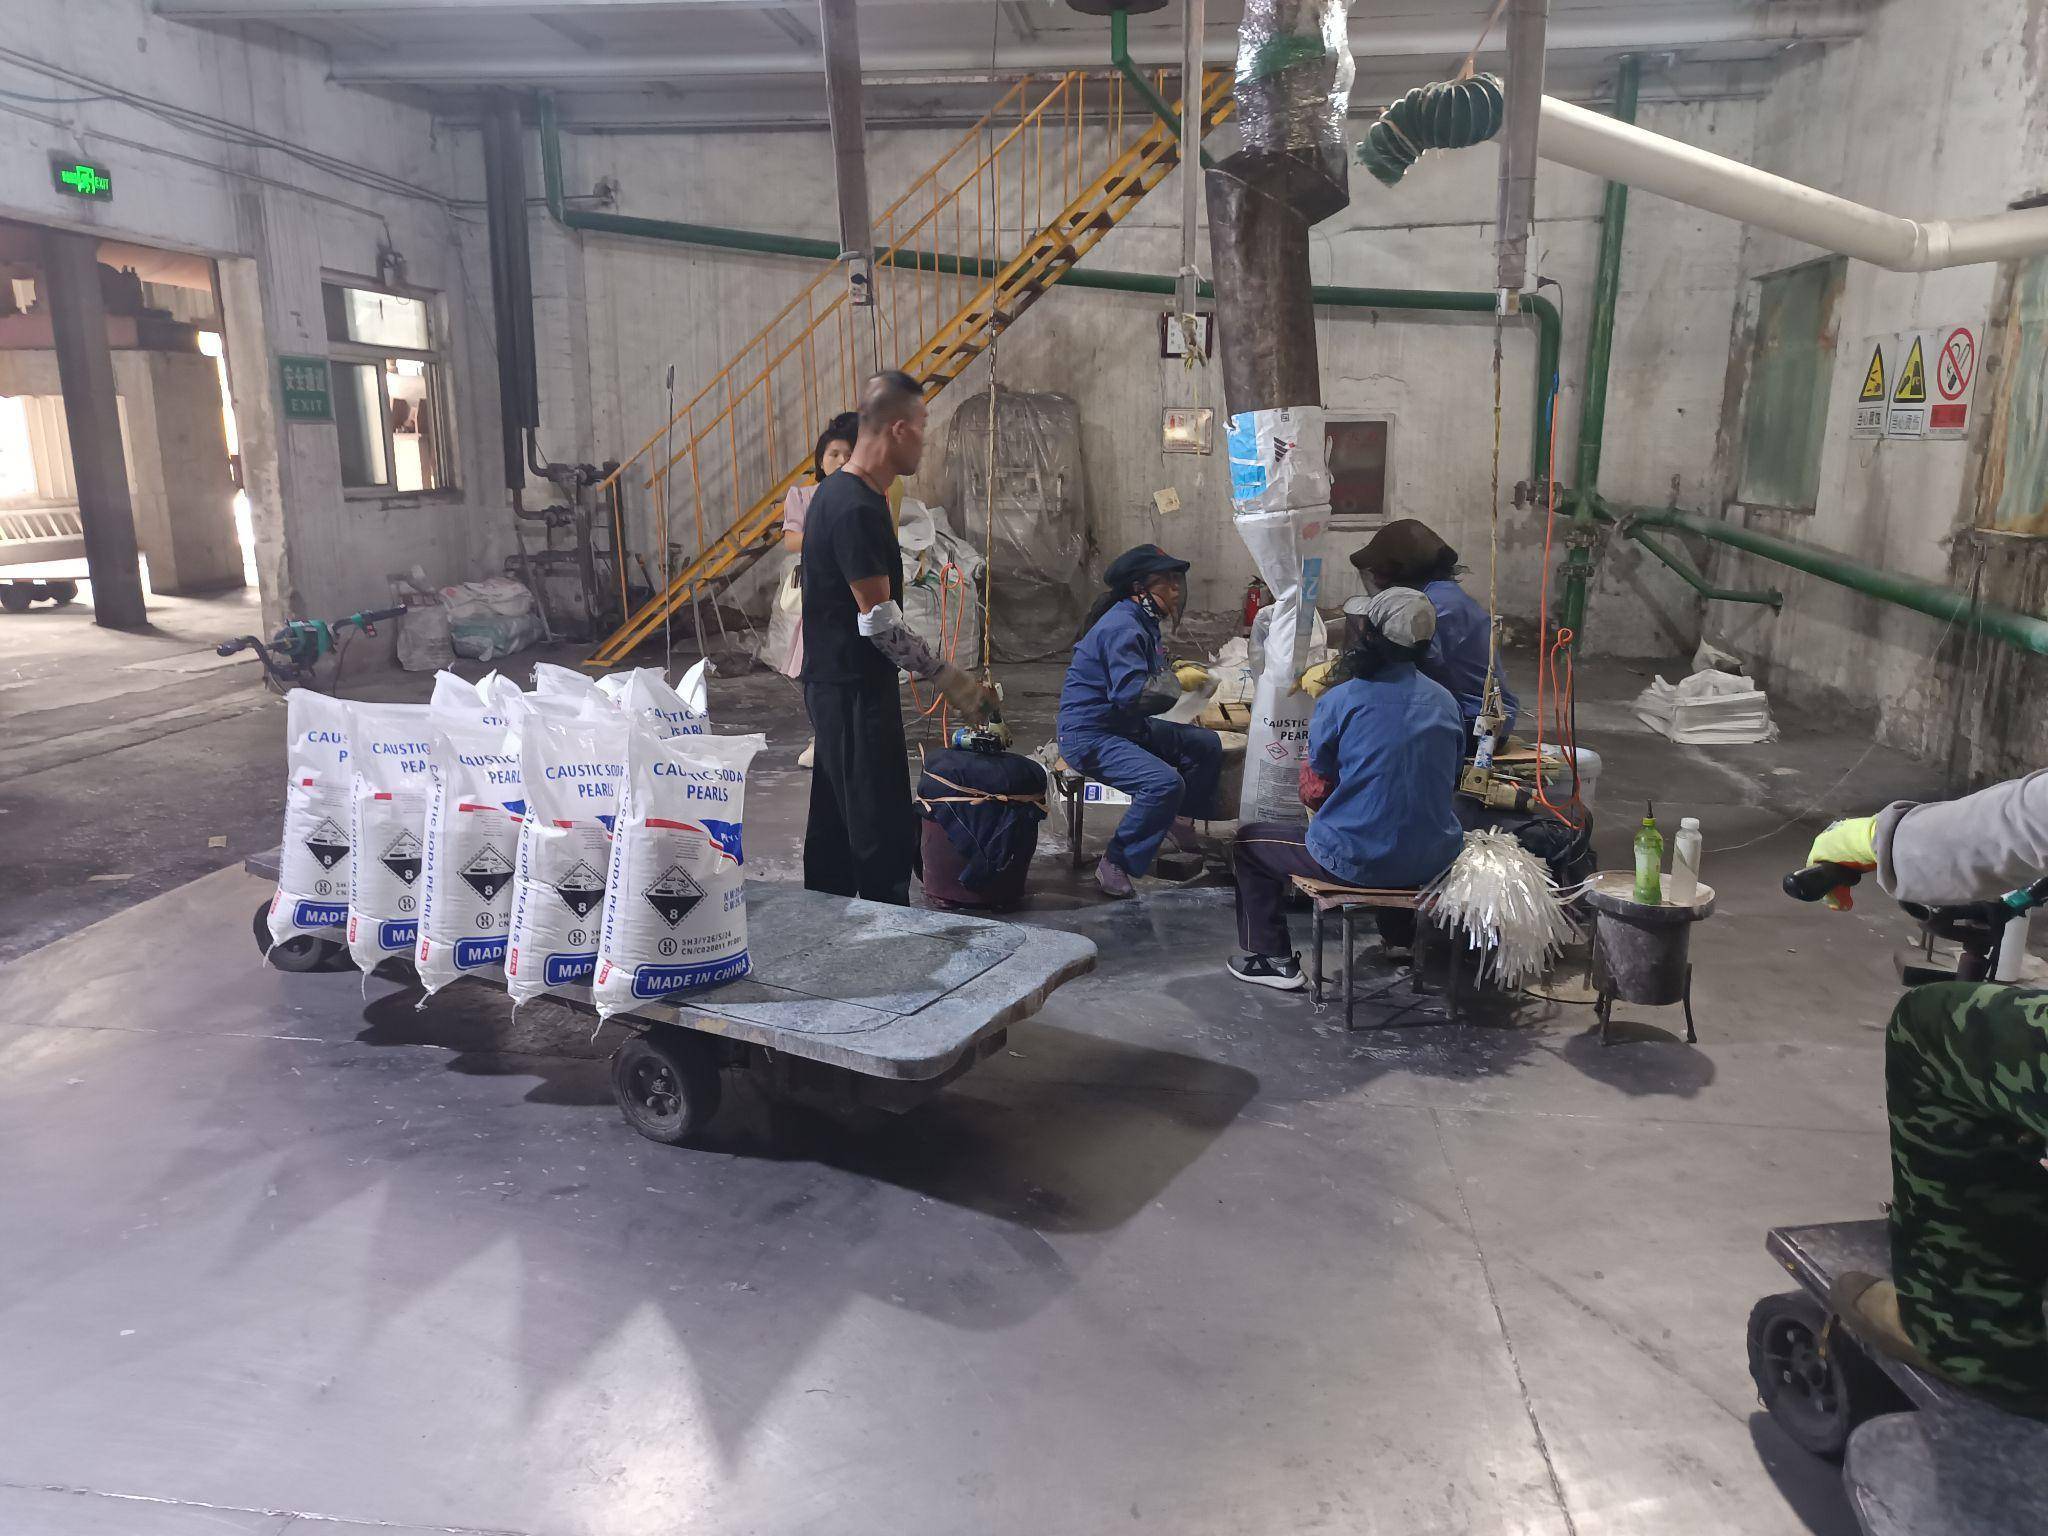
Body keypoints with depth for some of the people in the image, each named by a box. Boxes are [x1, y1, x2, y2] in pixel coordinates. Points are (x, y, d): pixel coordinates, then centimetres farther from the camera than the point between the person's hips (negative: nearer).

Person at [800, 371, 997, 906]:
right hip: (856, 692, -11)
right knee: (885, 833, -4)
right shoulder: (858, 509, -21)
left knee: (836, 825, 17)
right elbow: (880, 621, -22)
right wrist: (951, 679, -16)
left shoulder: (838, 494, 12)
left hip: (833, 685, 11)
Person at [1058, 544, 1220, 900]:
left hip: (1126, 727, 11)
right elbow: (1131, 693, -30)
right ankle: (1115, 865, -18)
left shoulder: (1143, 621, 13)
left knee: (1207, 745, 10)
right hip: (1089, 735, -11)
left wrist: (1173, 671, 9)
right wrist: (1177, 681, -17)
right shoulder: (1122, 627, -22)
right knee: (1164, 783, -31)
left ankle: (1180, 820, 28)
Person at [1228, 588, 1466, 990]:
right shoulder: (1445, 701, 2)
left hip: (1357, 862, -5)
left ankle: (1273, 959, 15)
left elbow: (1317, 787, -3)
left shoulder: (1340, 700, -13)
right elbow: (1450, 781, 13)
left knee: (1249, 840, 15)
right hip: (1434, 862, 6)